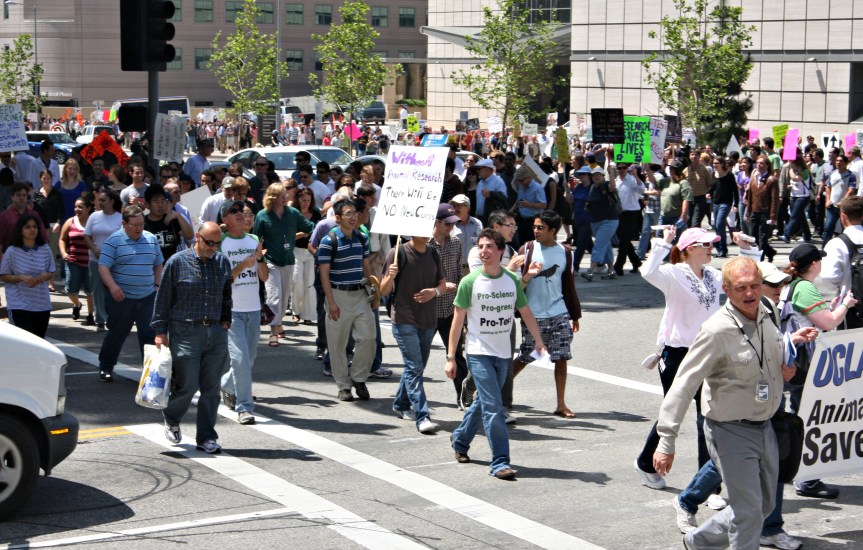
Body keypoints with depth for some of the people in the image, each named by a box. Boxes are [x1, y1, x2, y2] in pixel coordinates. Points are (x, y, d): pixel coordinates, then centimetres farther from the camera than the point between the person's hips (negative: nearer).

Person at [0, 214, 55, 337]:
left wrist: (46, 275, -13)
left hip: (42, 303, 4)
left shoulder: (45, 249, 1)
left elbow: (51, 273, 11)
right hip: (20, 303, -4)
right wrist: (21, 278, -18)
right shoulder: (12, 251, -8)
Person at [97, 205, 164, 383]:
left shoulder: (151, 239, 10)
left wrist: (157, 285, 11)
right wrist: (112, 286, -26)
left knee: (150, 334, -1)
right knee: (116, 334, 8)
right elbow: (103, 267, -12)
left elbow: (158, 265, 21)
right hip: (121, 297, -4)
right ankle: (106, 368, 24)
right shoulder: (114, 241, -7)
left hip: (148, 297, 4)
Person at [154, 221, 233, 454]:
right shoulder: (177, 262, -3)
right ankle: (171, 419, 26)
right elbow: (163, 298, 0)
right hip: (185, 332, -4)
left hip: (216, 333, 4)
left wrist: (225, 321, 12)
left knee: (211, 387, 3)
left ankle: (206, 437, 12)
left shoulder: (223, 262, 9)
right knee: (187, 385, -4)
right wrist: (160, 331, -3)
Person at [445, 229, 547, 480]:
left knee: (483, 402, 15)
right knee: (492, 406, -12)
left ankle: (460, 440, 37)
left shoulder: (512, 280, 3)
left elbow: (525, 312, 10)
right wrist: (450, 358, -5)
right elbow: (458, 320, -4)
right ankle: (500, 462, -10)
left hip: (503, 353, 4)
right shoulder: (470, 282, -7)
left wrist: (538, 339, -4)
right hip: (478, 353, -4)